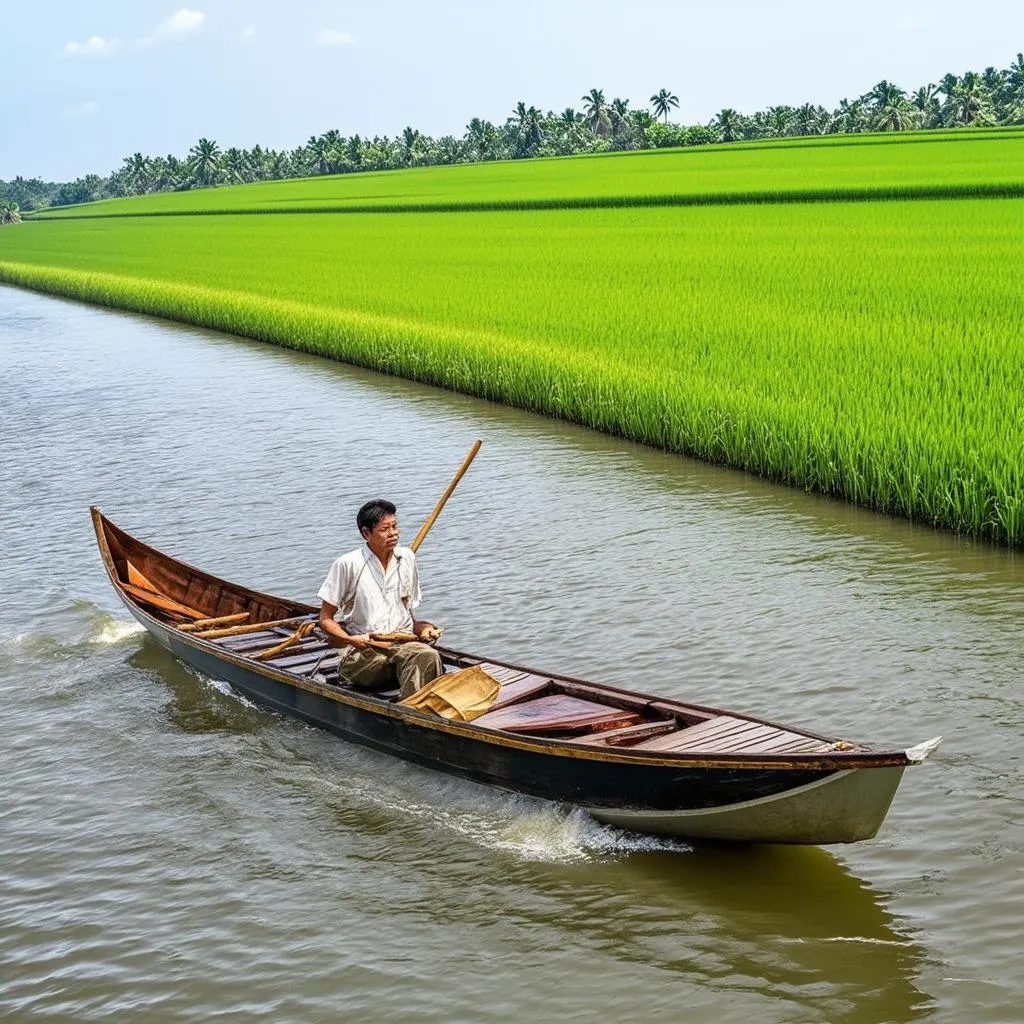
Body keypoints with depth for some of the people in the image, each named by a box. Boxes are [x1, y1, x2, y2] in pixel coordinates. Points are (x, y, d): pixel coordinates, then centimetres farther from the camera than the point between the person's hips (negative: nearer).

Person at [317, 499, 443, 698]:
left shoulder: (406, 558, 15)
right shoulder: (348, 564, 0)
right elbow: (325, 619, 3)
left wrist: (422, 628, 2)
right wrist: (352, 640, -15)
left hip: (403, 642, 4)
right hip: (360, 652, -4)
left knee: (428, 655, -35)